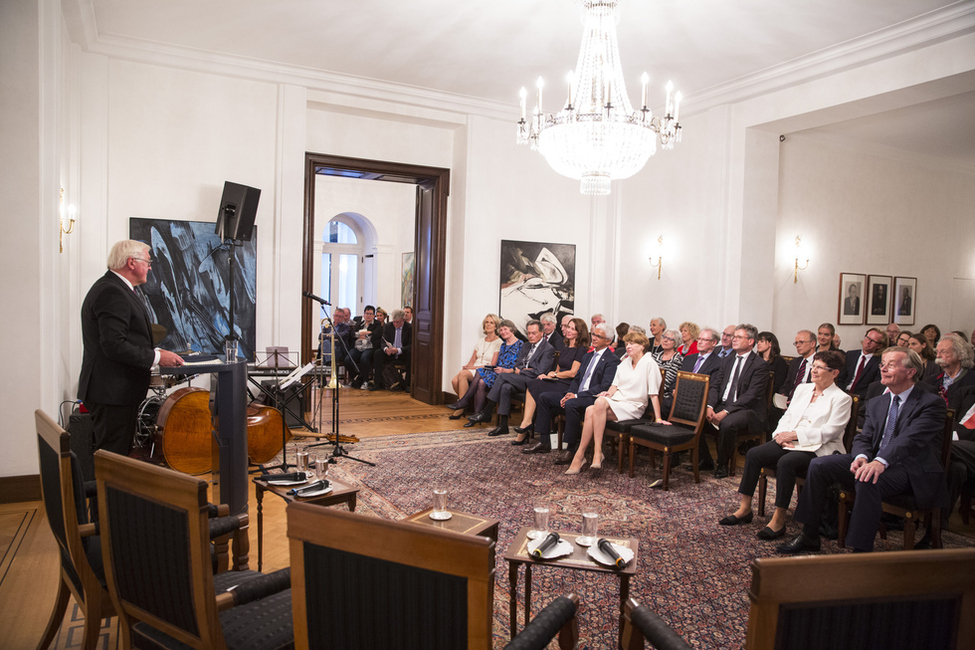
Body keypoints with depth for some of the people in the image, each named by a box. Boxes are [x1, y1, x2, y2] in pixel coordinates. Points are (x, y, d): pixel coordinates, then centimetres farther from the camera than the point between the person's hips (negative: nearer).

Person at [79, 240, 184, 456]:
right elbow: (114, 346, -24)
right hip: (112, 393, -11)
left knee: (120, 455, 14)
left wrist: (154, 352, 13)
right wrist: (156, 357, -17)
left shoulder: (114, 288, 18)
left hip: (115, 392, 11)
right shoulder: (112, 293, -17)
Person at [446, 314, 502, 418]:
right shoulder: (481, 341, 20)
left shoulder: (498, 342, -2)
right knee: (454, 380, -23)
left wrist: (474, 367, -13)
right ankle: (463, 403, -2)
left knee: (463, 374, -33)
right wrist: (467, 366, -6)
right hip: (474, 370, 6)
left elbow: (492, 364, -9)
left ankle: (461, 402, -20)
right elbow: (473, 359, 17)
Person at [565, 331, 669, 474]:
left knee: (601, 402, -35)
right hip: (615, 401, 6)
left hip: (633, 407, -6)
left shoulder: (649, 363, -2)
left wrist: (658, 418, -9)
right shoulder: (625, 362, 20)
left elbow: (654, 393, -7)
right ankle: (597, 454, -29)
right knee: (590, 410, -29)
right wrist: (609, 392, -6)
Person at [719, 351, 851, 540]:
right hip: (789, 444, 6)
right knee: (753, 454, -18)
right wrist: (781, 434, -5)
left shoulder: (841, 399, 0)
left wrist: (794, 434, -16)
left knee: (786, 462, -36)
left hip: (818, 450, -6)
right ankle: (745, 509, -13)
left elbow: (828, 432, -11)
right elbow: (787, 416, 17)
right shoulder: (802, 389, 20)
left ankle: (779, 519, -27)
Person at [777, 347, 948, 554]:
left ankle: (861, 551, -29)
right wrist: (861, 457, -16)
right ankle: (809, 536, -3)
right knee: (818, 465, -11)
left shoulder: (932, 403, -6)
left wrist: (880, 462, -39)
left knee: (868, 481, -37)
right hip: (874, 462, 7)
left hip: (913, 471, -7)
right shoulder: (876, 404, 17)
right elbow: (864, 438, 10)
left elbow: (910, 439, -23)